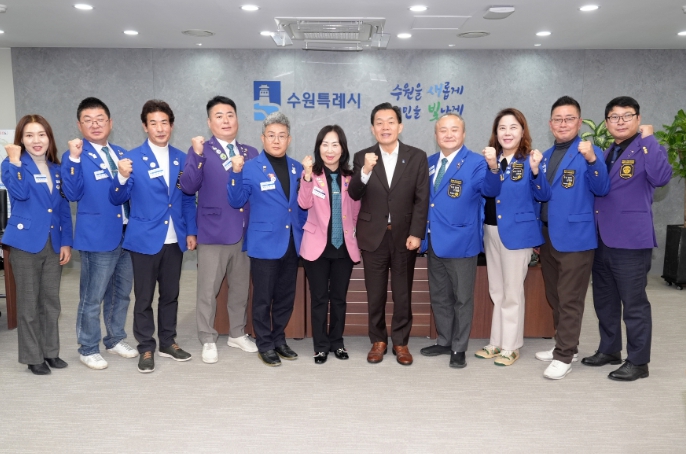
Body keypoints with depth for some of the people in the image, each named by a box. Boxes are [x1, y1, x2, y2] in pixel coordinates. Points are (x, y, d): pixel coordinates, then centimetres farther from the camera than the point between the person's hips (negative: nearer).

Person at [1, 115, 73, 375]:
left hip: (53, 243, 5)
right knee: (29, 304, 4)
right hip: (26, 242, -4)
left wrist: (66, 242, 3)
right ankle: (33, 357, 16)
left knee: (51, 302, 12)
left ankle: (50, 351, 24)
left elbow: (64, 208, 10)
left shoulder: (56, 169, 10)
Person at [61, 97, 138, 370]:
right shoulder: (75, 157, -5)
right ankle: (88, 349, 20)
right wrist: (73, 159, -26)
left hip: (128, 234, 6)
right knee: (92, 298, 4)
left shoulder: (122, 154, 12)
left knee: (122, 293, 17)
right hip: (98, 237, -6)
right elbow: (72, 194, -18)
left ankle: (116, 340, 33)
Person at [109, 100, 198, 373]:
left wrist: (191, 231, 7)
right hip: (145, 239, -3)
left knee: (170, 294, 14)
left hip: (174, 240, 4)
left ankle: (167, 342, 28)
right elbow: (118, 200, -6)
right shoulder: (133, 159, -5)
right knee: (144, 297, 6)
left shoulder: (181, 159, 6)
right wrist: (122, 177, -25)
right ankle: (146, 348, 19)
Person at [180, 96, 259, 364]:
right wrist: (197, 155, -25)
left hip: (245, 232, 4)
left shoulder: (251, 153, 9)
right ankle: (208, 341, 20)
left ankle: (238, 334, 32)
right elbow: (188, 187, -14)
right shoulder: (201, 151, -2)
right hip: (213, 232, -4)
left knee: (241, 287, 15)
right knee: (208, 290, 5)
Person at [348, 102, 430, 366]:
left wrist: (416, 233, -11)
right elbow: (354, 195, -10)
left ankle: (400, 342, 23)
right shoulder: (362, 157, 1)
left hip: (404, 235, 0)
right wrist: (365, 171, -28)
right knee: (375, 294, 9)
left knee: (402, 293, 9)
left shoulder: (417, 157, 0)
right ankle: (378, 341, 24)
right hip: (373, 235, 0)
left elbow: (422, 199, -3)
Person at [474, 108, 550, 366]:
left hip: (518, 231, -5)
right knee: (496, 292, 15)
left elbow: (544, 196, -14)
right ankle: (496, 342, 27)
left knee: (512, 292, 5)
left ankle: (511, 347, 17)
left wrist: (535, 171, -29)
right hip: (491, 231, 6)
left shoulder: (531, 160, -8)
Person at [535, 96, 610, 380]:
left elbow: (602, 190, -19)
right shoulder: (545, 156, 13)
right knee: (554, 297, 15)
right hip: (548, 236, 7)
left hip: (575, 237, -7)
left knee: (570, 299, -1)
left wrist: (591, 160, -32)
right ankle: (564, 346, 30)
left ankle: (564, 356, 9)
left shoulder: (590, 152, -6)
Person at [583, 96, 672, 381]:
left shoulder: (645, 150, -7)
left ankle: (638, 361, 13)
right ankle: (609, 350, 31)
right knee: (604, 299, 16)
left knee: (633, 302, 1)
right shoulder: (606, 154, 15)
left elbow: (661, 178, -26)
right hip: (602, 239, 8)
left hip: (631, 239, -8)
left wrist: (648, 140, -23)